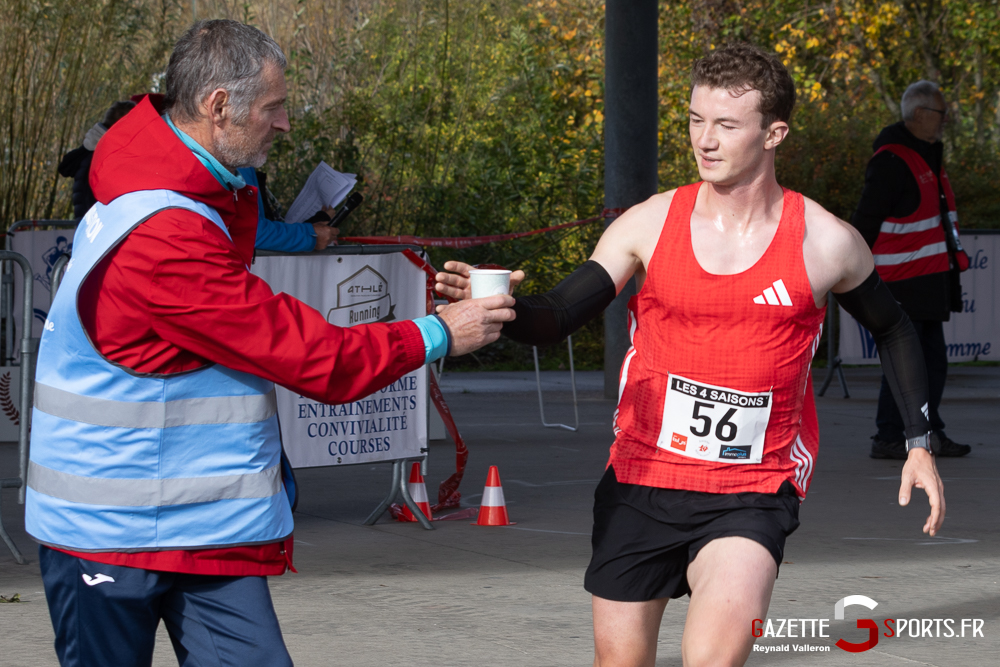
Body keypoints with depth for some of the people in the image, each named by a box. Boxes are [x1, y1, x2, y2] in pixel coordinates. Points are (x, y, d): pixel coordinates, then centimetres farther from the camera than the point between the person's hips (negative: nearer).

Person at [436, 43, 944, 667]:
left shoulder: (827, 242, -4)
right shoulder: (650, 224, -2)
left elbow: (893, 330, 14)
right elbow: (553, 320, -2)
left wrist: (919, 443, 9)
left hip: (755, 492, -2)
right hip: (641, 478, 2)